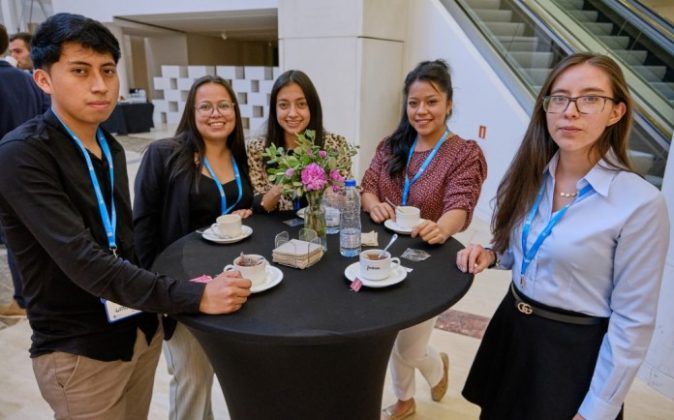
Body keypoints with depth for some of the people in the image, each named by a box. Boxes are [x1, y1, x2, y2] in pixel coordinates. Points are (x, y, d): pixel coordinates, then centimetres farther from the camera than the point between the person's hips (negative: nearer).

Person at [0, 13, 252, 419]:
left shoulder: (111, 148, 5)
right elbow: (84, 260, -27)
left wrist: (170, 291, 6)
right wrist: (194, 297, -31)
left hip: (141, 328, 6)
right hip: (80, 350, -6)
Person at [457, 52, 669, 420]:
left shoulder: (641, 204, -20)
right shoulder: (532, 175, -3)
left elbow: (632, 322, -15)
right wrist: (491, 256, -7)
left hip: (574, 352, -5)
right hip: (511, 329, 6)